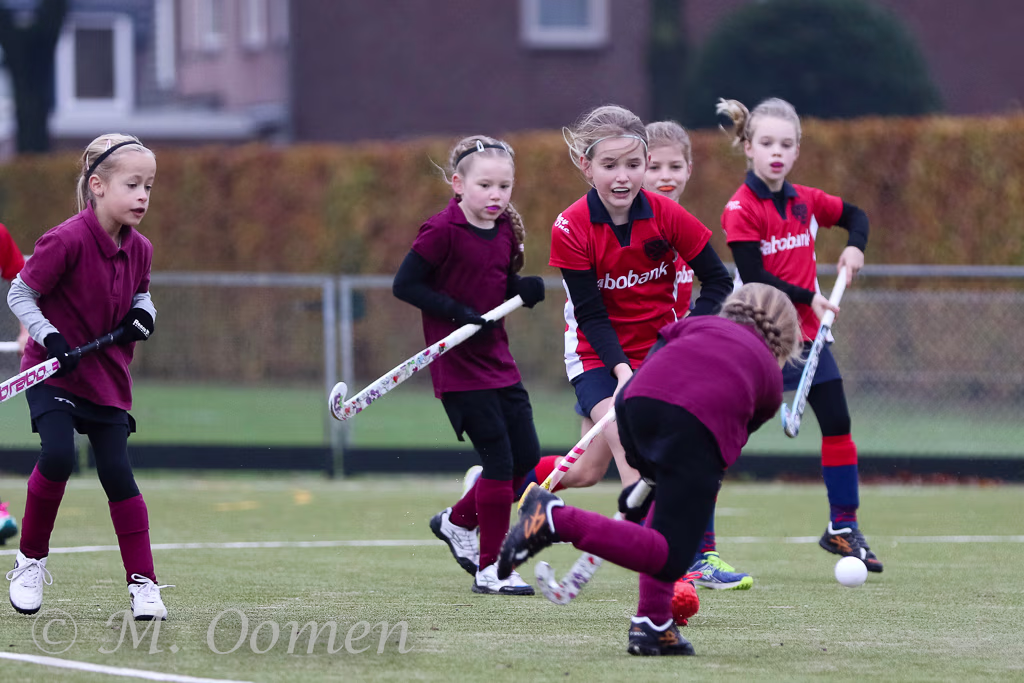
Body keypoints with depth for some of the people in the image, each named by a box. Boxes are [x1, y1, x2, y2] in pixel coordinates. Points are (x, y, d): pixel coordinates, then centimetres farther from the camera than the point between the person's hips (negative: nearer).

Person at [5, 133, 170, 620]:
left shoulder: (139, 249, -3)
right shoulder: (67, 241, -22)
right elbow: (20, 294, -13)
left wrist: (143, 313, -3)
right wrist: (50, 338, -23)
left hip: (108, 377, 5)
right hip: (53, 374, -5)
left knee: (118, 474, -1)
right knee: (58, 456, -22)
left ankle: (143, 581, 7)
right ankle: (31, 560, -1)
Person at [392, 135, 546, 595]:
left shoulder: (505, 230, 7)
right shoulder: (443, 230, -15)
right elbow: (404, 285, -13)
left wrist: (524, 290, -5)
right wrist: (456, 312, -21)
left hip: (497, 360, 8)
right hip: (458, 367, -8)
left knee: (527, 458, 6)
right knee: (499, 460, -10)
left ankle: (458, 522, 29)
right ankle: (489, 570, 1)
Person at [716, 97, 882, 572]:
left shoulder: (806, 201, 5)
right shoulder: (741, 209, -14)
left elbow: (854, 214, 23)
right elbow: (754, 276, -18)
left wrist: (855, 247, 3)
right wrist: (808, 297, -17)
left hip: (805, 334, 6)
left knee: (837, 423, 6)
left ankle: (842, 528, 19)